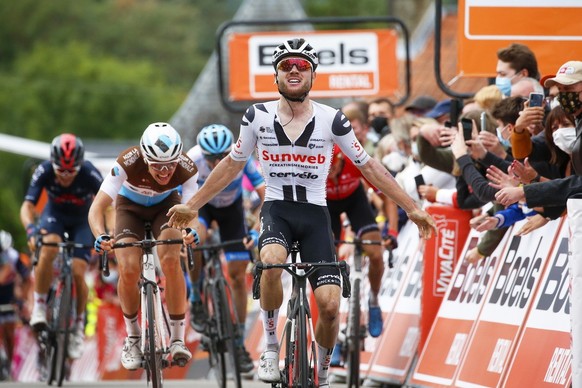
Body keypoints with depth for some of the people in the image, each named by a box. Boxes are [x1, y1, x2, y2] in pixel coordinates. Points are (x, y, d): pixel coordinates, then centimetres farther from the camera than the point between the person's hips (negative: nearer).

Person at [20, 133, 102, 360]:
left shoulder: (90, 175, -31)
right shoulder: (44, 172, -28)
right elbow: (27, 206, -29)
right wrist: (31, 229, -49)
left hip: (82, 220, 0)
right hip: (54, 214, 0)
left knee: (78, 273, -15)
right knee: (49, 248, -32)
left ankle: (79, 324, 8)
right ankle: (39, 305, -17)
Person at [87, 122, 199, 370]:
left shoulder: (187, 169, -33)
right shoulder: (128, 163, -37)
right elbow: (97, 208, -36)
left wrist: (190, 230, -57)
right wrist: (101, 236, -56)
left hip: (166, 204, 0)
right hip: (130, 206, 0)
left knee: (171, 260, -27)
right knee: (128, 270, -21)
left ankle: (177, 339, -15)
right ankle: (132, 336, 4)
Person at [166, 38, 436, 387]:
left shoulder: (331, 120, -5)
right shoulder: (258, 117, -2)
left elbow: (368, 166, 3)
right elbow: (232, 164, 13)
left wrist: (412, 209, 2)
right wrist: (193, 206, 17)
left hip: (315, 215, 0)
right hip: (277, 211, 0)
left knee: (330, 306, -14)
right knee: (271, 264, -36)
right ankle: (271, 346, -13)